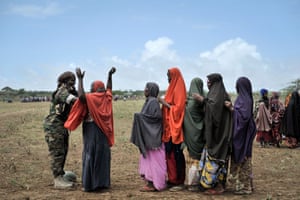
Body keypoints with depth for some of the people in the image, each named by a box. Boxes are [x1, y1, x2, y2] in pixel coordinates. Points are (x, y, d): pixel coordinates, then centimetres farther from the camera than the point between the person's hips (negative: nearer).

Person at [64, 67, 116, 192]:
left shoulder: (90, 98, -13)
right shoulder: (106, 97, 4)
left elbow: (81, 96, -31)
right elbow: (109, 89, 24)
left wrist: (80, 79, -22)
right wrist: (110, 76, 28)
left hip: (91, 132, -6)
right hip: (103, 131, 6)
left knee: (90, 155, 0)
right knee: (102, 155, 11)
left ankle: (89, 184, 3)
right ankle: (103, 182, 15)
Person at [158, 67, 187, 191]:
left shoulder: (178, 89, -11)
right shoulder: (173, 88, 16)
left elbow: (178, 108, -18)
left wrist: (165, 103, -13)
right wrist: (164, 103, 6)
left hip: (175, 128, -9)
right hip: (169, 128, 9)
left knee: (176, 154, -4)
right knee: (170, 153, 11)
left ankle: (180, 182, 2)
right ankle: (172, 179, 19)